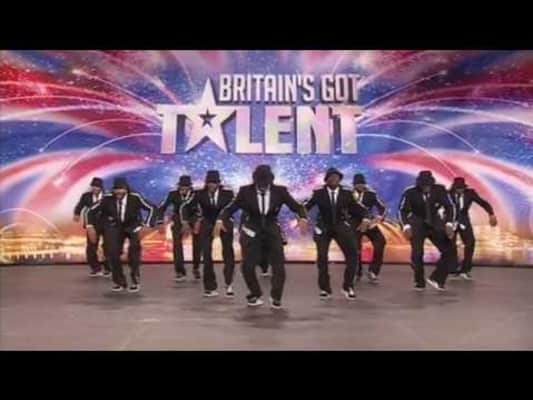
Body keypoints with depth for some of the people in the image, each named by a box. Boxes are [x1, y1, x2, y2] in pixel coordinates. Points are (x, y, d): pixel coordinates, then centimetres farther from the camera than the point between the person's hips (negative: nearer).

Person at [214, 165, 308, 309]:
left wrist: (303, 218, -27)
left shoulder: (280, 191, -8)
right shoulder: (245, 191, -9)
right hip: (252, 233, 0)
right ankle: (255, 295, 22)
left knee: (279, 266, -3)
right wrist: (220, 220, -24)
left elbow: (297, 207, -5)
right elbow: (230, 208, -5)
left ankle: (276, 297, 18)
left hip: (272, 233, 0)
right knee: (247, 266, -3)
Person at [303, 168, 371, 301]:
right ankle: (325, 288, 12)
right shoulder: (319, 193, -4)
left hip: (341, 227, 1)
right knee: (322, 257, -5)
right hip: (323, 228, -1)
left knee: (353, 255, -6)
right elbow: (306, 206, -8)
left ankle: (347, 286, 11)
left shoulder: (346, 194, -1)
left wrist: (365, 219, -21)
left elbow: (359, 208, -1)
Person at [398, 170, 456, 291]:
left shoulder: (440, 190, -13)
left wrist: (449, 223, -16)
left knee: (449, 251, -3)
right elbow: (403, 210, -13)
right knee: (417, 254, -7)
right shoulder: (410, 192, -19)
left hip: (435, 223, 3)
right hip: (418, 225, -3)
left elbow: (449, 206, -5)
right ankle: (419, 282, 13)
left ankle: (436, 278, 9)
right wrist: (406, 225, -27)